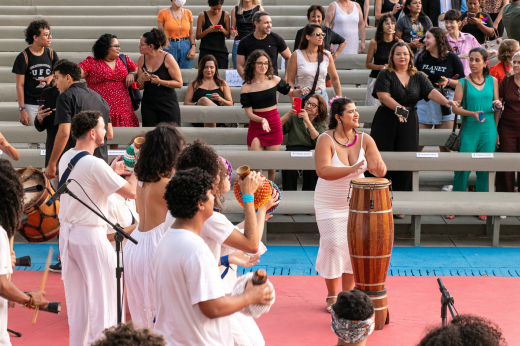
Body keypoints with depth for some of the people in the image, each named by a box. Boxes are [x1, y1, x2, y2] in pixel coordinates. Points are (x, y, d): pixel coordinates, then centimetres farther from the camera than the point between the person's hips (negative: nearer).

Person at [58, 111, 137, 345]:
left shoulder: (66, 158, 5)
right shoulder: (95, 165, -20)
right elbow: (131, 192, -16)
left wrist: (113, 173, 16)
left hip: (67, 232, 8)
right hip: (90, 235, -8)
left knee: (76, 297, 15)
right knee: (101, 295, 1)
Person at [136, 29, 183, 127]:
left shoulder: (167, 58, -9)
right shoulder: (142, 59, 4)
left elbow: (179, 83, -11)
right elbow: (140, 87, 10)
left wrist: (160, 82, -22)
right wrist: (140, 80, -13)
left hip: (167, 103, -4)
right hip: (148, 103, 4)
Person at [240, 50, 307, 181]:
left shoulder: (274, 80, 2)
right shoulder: (246, 88, -5)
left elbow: (291, 92, 15)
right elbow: (249, 113, -8)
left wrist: (300, 91, -7)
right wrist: (262, 120, -26)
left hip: (274, 126, 2)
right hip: (255, 127, -2)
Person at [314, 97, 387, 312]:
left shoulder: (364, 139, -5)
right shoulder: (326, 140, -16)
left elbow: (380, 169, -10)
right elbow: (322, 171, -30)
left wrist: (378, 168, -36)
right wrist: (351, 169, -41)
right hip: (330, 204, -4)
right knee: (334, 245, -8)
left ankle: (348, 294, 18)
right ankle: (332, 296, 8)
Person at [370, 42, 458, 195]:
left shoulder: (418, 77, 11)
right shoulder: (385, 75, 1)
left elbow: (431, 92, -2)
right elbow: (383, 96, -13)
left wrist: (446, 102, -20)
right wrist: (398, 107, -29)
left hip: (409, 124, 3)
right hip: (386, 123, -3)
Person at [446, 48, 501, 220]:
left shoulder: (493, 81, 9)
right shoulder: (463, 83, 1)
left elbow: (497, 107, 17)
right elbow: (456, 108, -3)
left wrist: (497, 106, -6)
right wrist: (472, 113, -18)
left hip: (488, 130, 2)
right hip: (469, 129, -2)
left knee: (485, 169, 2)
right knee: (463, 167, -6)